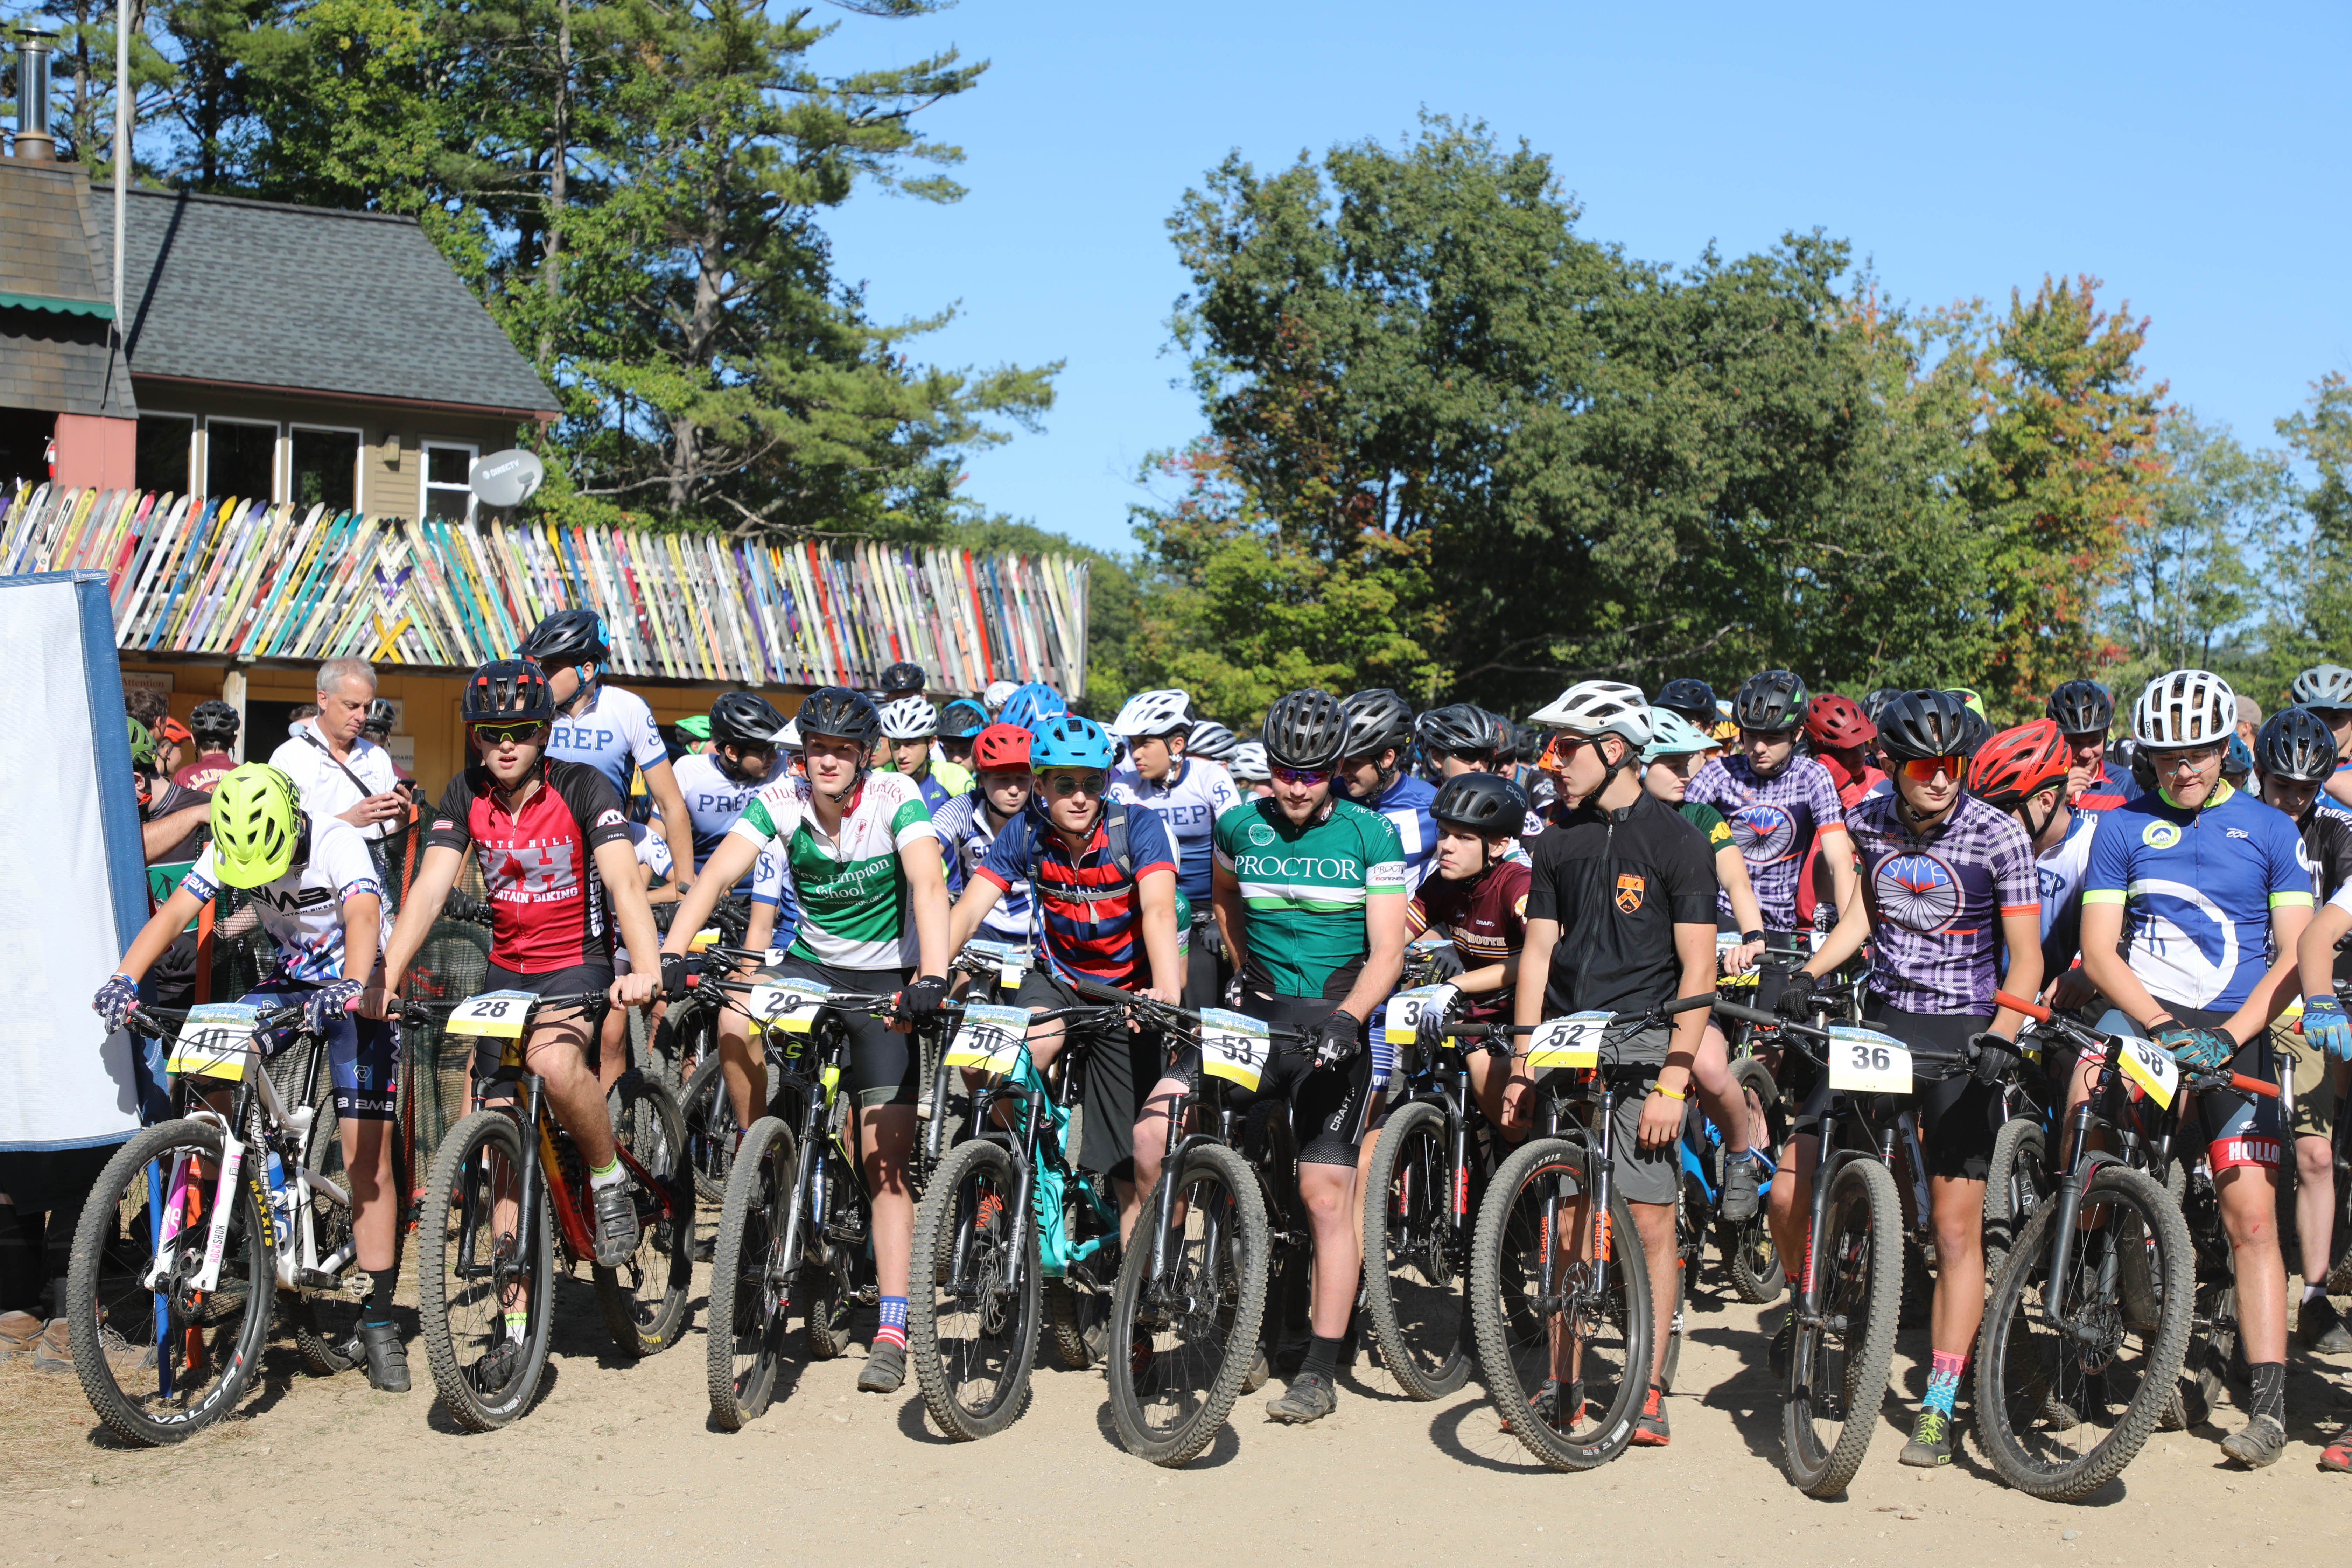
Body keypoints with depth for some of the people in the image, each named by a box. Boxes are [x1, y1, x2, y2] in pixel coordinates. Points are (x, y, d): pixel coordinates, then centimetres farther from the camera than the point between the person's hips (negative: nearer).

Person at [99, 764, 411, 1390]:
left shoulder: (337, 842, -25)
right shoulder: (229, 849, -10)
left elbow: (363, 916, -40)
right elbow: (175, 913, -18)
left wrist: (350, 987, -58)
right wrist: (124, 979, -34)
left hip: (356, 990, -5)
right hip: (291, 980, 5)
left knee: (366, 1157, -8)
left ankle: (379, 1322, -1)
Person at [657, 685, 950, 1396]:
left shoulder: (895, 797, -18)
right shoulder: (781, 799, -11)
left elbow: (928, 884, -30)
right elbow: (717, 873, -22)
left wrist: (933, 976, -45)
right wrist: (671, 953, -37)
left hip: (885, 979, -3)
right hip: (811, 962, 3)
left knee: (887, 1163, -7)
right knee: (736, 1021, -30)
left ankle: (892, 1332, -6)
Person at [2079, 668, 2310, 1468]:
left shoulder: (2271, 831, 7)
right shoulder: (2123, 828, 8)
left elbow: (2296, 954, 1)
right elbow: (2098, 950, 2)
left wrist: (2229, 1033, -13)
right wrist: (2161, 1026, -14)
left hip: (2236, 1040, -1)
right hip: (2141, 1018, 1)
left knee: (2250, 1214, -9)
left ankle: (2269, 1402, -6)